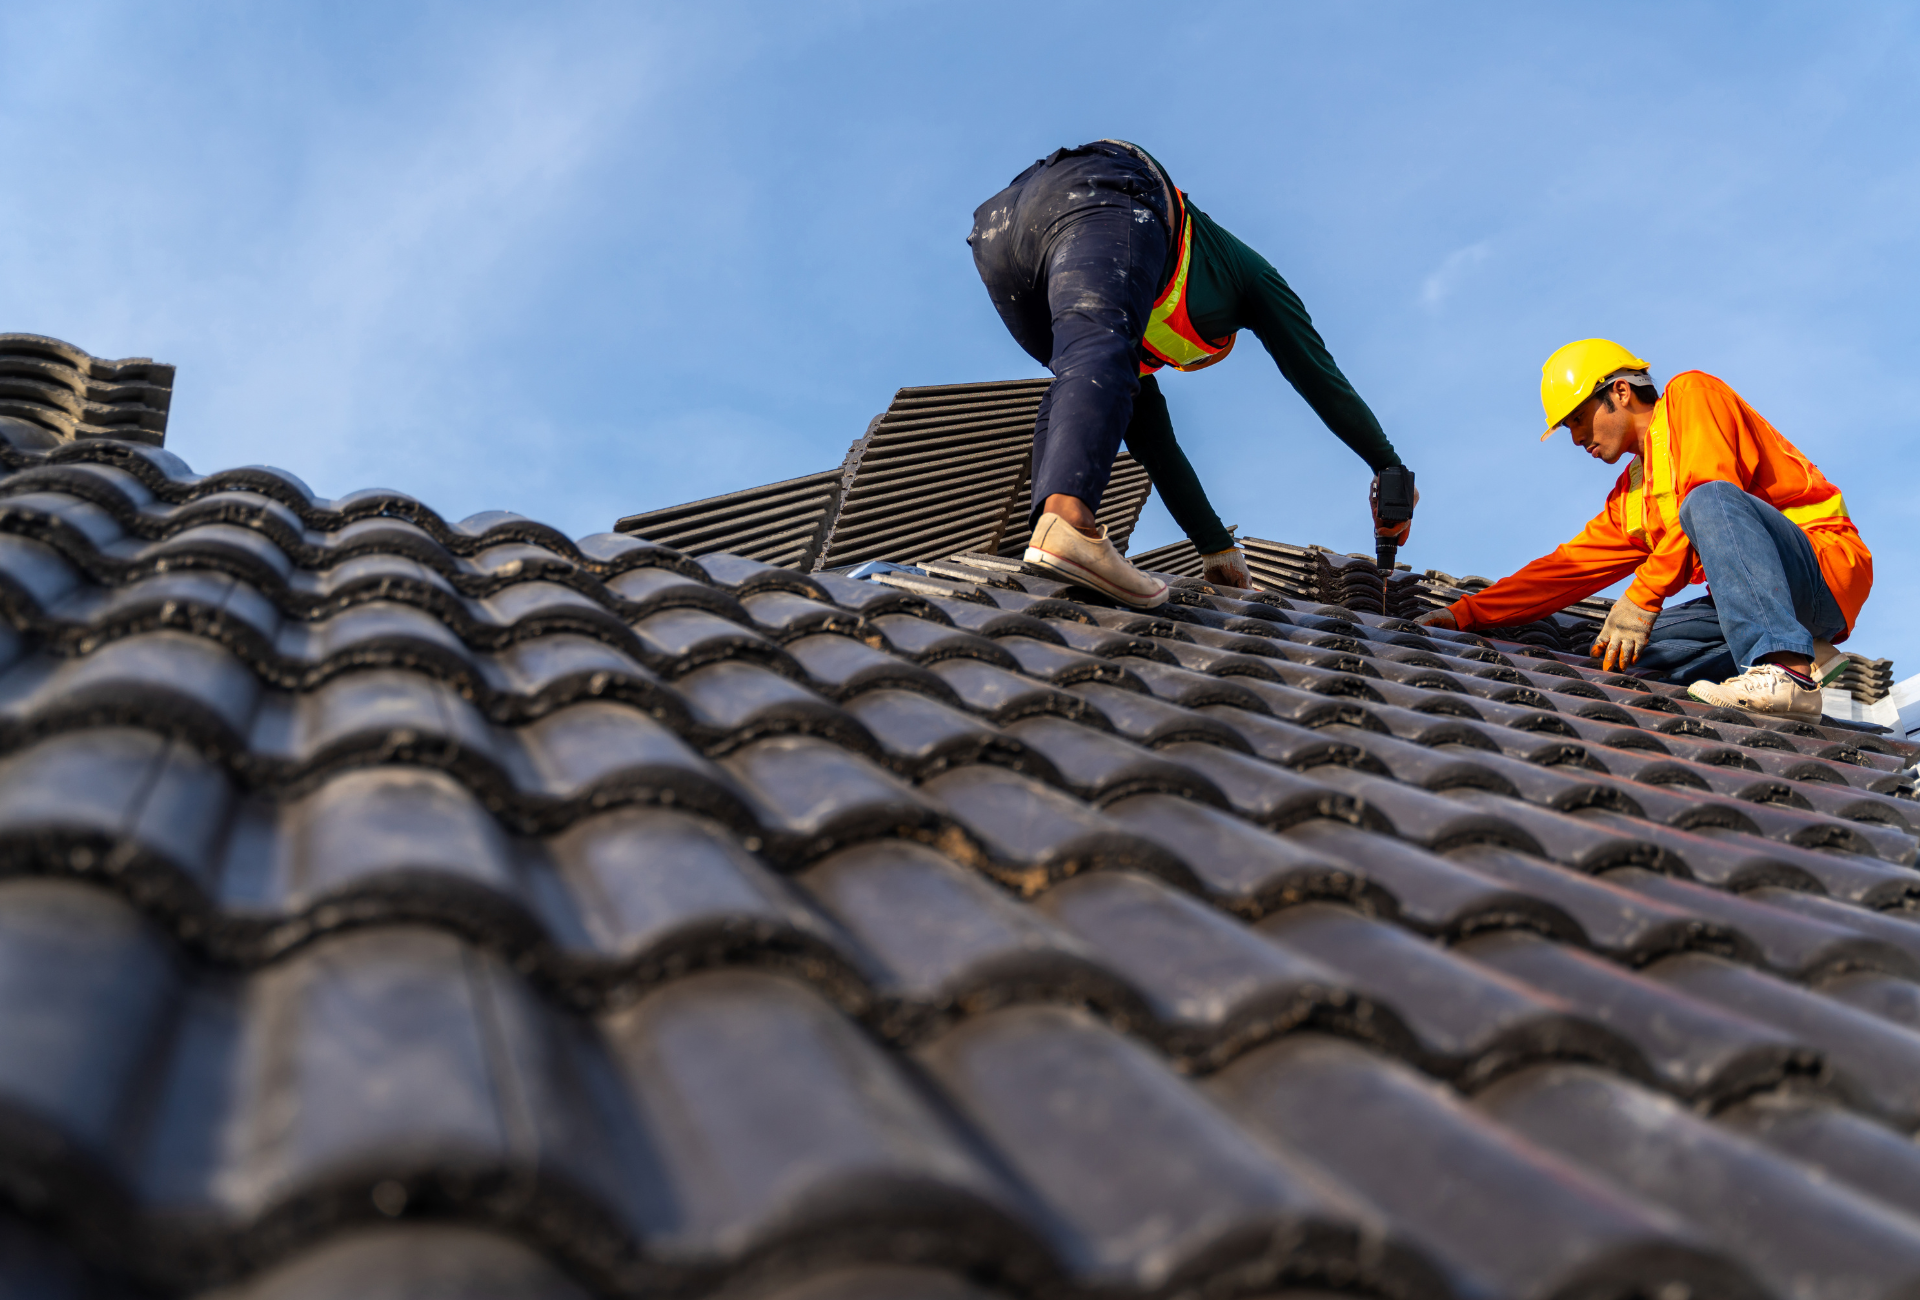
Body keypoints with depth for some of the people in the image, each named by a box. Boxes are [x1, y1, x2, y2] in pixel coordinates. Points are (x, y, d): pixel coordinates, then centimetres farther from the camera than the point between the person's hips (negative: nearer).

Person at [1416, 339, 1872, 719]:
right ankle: (1799, 654, -10)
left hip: (1827, 566, -8)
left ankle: (1787, 672, -43)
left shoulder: (1691, 394, 1)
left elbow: (1708, 491, -15)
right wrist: (1463, 614, 13)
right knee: (1622, 651, -7)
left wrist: (1642, 598, -19)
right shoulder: (1629, 500, 23)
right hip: (1760, 606, 8)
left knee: (1710, 501, -33)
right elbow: (1569, 567, 20)